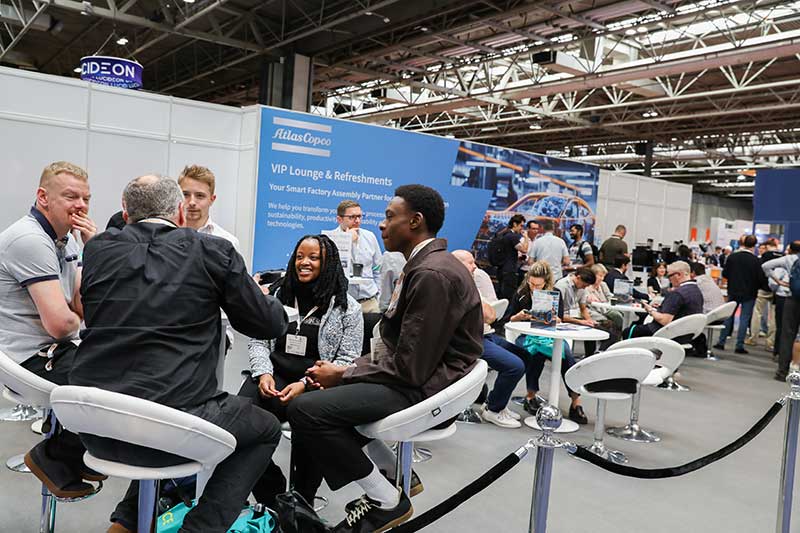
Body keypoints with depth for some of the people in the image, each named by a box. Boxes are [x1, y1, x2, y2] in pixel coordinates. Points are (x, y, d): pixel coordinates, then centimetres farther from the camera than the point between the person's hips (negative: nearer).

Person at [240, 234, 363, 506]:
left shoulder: (347, 307, 4)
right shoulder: (277, 295, 16)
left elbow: (347, 360, -1)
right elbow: (257, 341, 15)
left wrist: (305, 384, -14)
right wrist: (263, 373, -7)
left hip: (317, 385, -3)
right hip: (274, 376, 3)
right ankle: (272, 499, -2)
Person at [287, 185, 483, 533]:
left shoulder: (433, 274, -21)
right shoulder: (423, 264, 12)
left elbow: (410, 368, -23)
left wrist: (342, 375, -11)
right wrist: (346, 370, 2)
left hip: (422, 387, -10)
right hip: (410, 375, 11)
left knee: (305, 410, -20)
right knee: (314, 400, 12)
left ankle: (387, 501, -3)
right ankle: (392, 474, 14)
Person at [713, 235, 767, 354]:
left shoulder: (732, 257, -5)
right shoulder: (755, 260, -13)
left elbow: (724, 274, 1)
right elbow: (761, 278, -11)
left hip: (733, 292, 3)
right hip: (749, 294, -2)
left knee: (728, 316, 12)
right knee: (744, 318, 3)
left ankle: (721, 342, 12)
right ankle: (739, 345, 3)